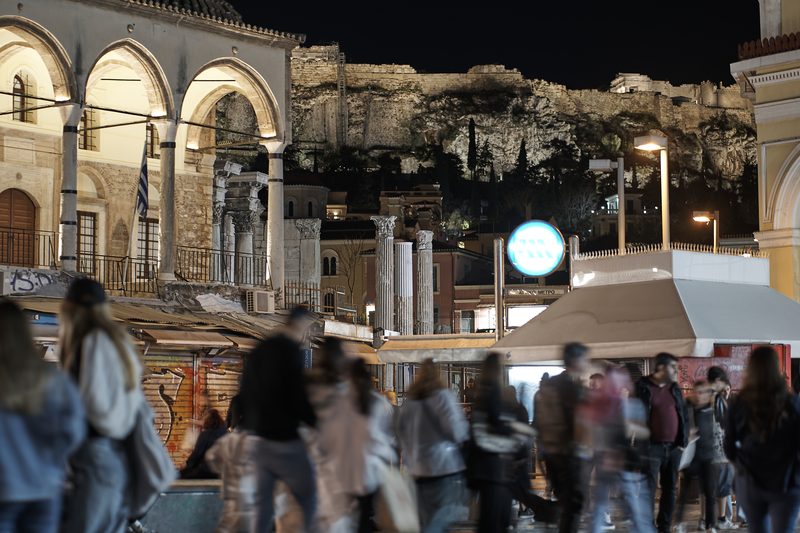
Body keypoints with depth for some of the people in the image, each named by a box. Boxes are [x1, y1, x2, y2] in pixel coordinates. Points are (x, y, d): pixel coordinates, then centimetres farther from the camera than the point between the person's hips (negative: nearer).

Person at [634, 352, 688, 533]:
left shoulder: (675, 389, 14)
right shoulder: (642, 388, -3)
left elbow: (684, 415, 17)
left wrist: (683, 441, 8)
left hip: (674, 448, 6)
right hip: (652, 447, -6)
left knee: (670, 489, 9)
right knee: (649, 489, -8)